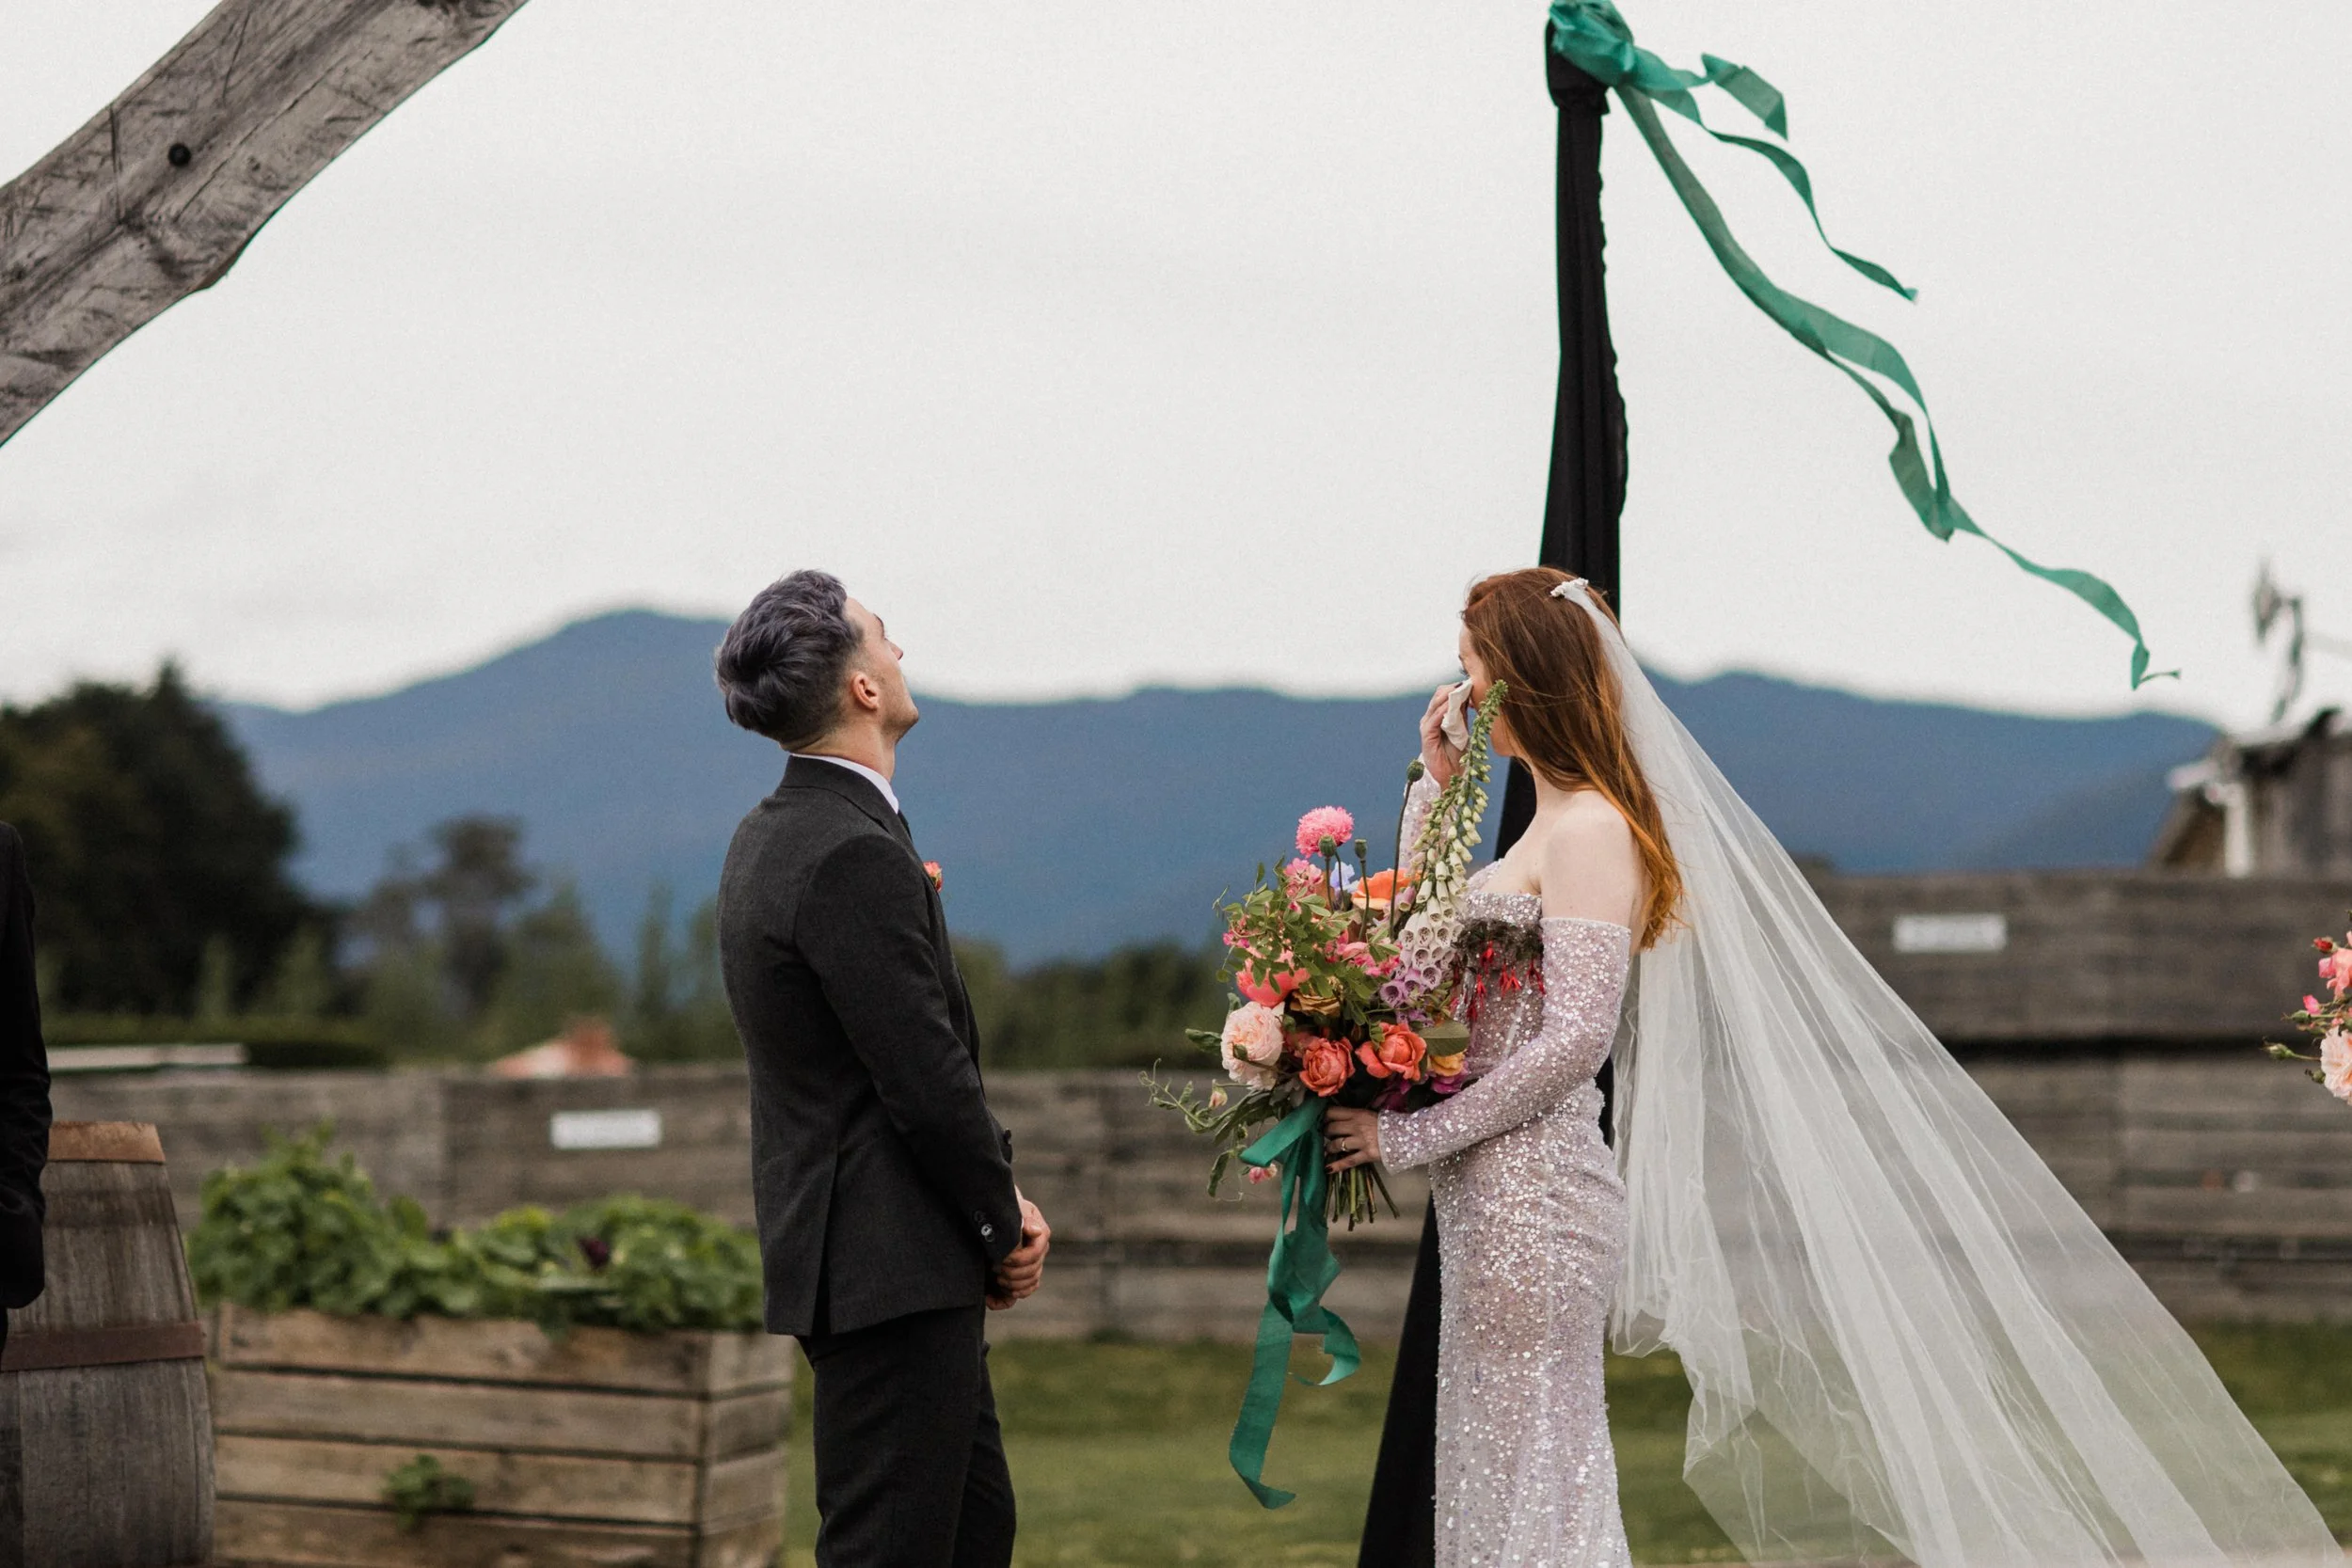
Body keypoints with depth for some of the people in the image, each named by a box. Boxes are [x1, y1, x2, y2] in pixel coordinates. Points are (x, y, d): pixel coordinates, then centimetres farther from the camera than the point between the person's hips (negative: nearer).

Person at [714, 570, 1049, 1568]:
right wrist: (1005, 1223, -5)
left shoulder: (769, 838, 12)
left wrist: (993, 1207, 9)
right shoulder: (856, 857, -20)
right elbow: (927, 1081, -20)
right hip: (891, 1269, -10)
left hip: (849, 1251, 10)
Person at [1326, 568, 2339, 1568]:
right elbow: (1416, 949, 24)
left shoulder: (1588, 831, -14)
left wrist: (1412, 1134, -16)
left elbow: (1572, 1040, -21)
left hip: (1532, 1191, -10)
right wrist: (1437, 788, 16)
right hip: (1493, 1195, 10)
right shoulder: (1558, 825, 16)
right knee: (1499, 1480, 13)